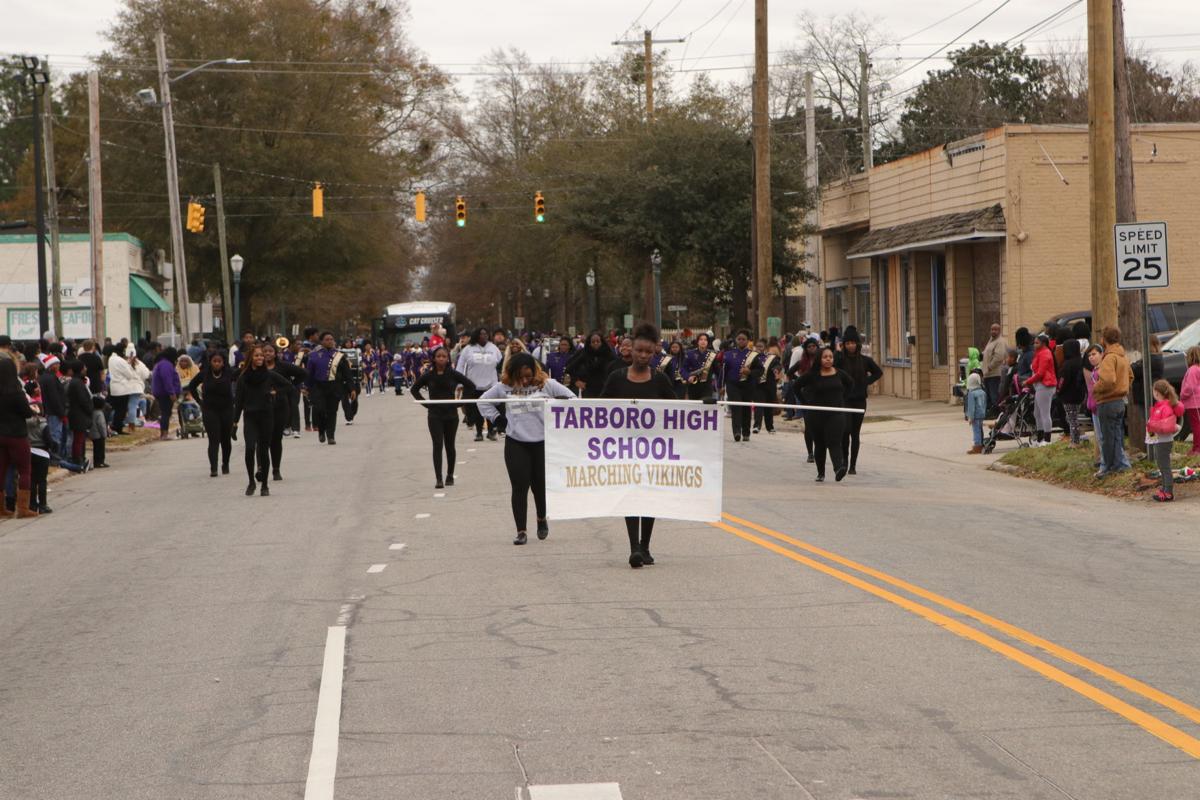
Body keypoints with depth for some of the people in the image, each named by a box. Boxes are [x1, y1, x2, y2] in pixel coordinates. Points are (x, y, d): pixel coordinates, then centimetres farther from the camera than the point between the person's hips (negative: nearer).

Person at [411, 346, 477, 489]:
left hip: (451, 414, 1)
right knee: (438, 445, -8)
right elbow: (415, 389, 11)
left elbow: (471, 386, 1)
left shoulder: (453, 374, -4)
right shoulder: (428, 375, -2)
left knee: (450, 445, 10)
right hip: (434, 416, 0)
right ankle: (439, 479, -12)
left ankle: (450, 476, 24)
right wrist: (425, 403, 1)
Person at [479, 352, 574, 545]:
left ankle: (542, 519, 38)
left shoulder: (547, 384, -5)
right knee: (520, 486, -2)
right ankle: (521, 531, 2)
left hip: (543, 442, 0)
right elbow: (483, 401, 14)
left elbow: (570, 398, 3)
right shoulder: (504, 387, 0)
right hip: (515, 443, 0)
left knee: (540, 485, 10)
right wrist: (498, 419, 4)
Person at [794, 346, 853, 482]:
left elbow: (850, 383, 19)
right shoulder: (812, 375, -6)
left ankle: (839, 468, -31)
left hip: (836, 414, 0)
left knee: (834, 442, -16)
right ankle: (820, 473, 22)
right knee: (819, 444, 10)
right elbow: (797, 386, 2)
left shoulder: (839, 374, 1)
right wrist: (807, 402, 0)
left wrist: (842, 398, 11)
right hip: (817, 414, 0)